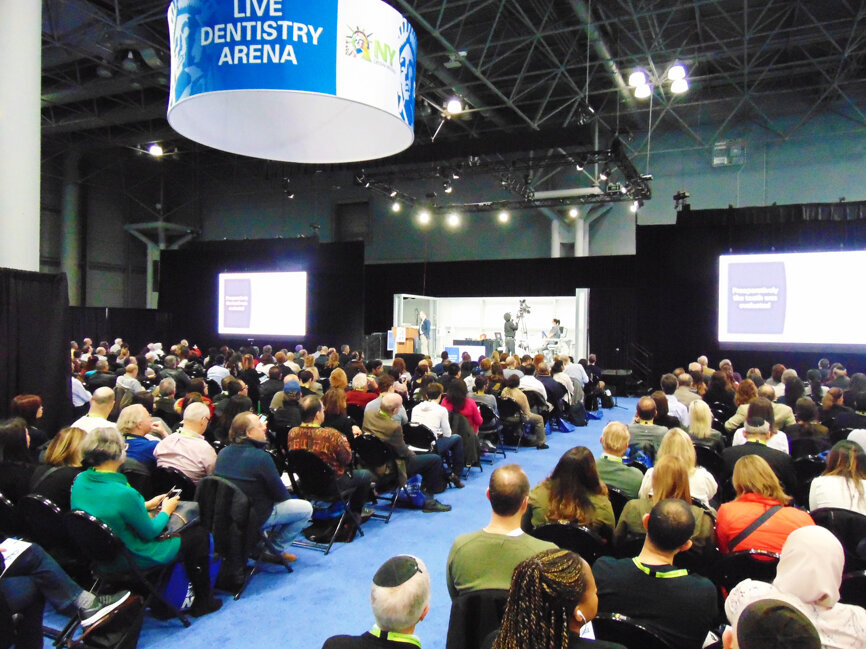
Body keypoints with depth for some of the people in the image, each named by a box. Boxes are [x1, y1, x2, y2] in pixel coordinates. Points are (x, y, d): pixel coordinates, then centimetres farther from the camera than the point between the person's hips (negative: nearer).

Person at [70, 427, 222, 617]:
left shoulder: (80, 481, -8)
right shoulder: (124, 493, -33)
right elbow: (150, 532, -19)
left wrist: (146, 506, 10)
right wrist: (166, 511, -1)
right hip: (134, 558, -9)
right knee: (199, 535, 7)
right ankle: (202, 602, 20)